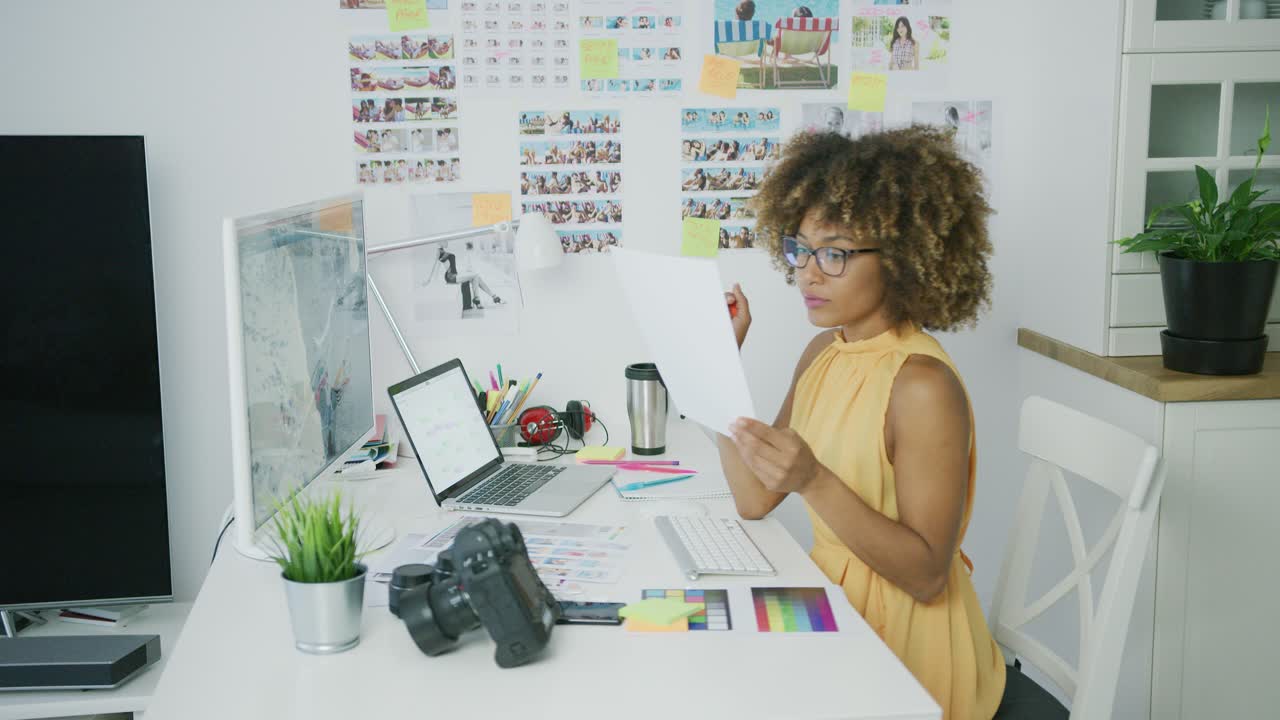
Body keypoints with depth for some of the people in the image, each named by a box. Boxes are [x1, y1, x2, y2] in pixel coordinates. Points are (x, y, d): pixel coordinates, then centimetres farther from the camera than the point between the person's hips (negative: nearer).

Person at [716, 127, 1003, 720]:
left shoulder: (923, 386, -21)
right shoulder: (824, 353, 3)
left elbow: (927, 575, -21)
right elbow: (756, 500, -1)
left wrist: (815, 483, -33)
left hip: (906, 646, -6)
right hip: (837, 610, 6)